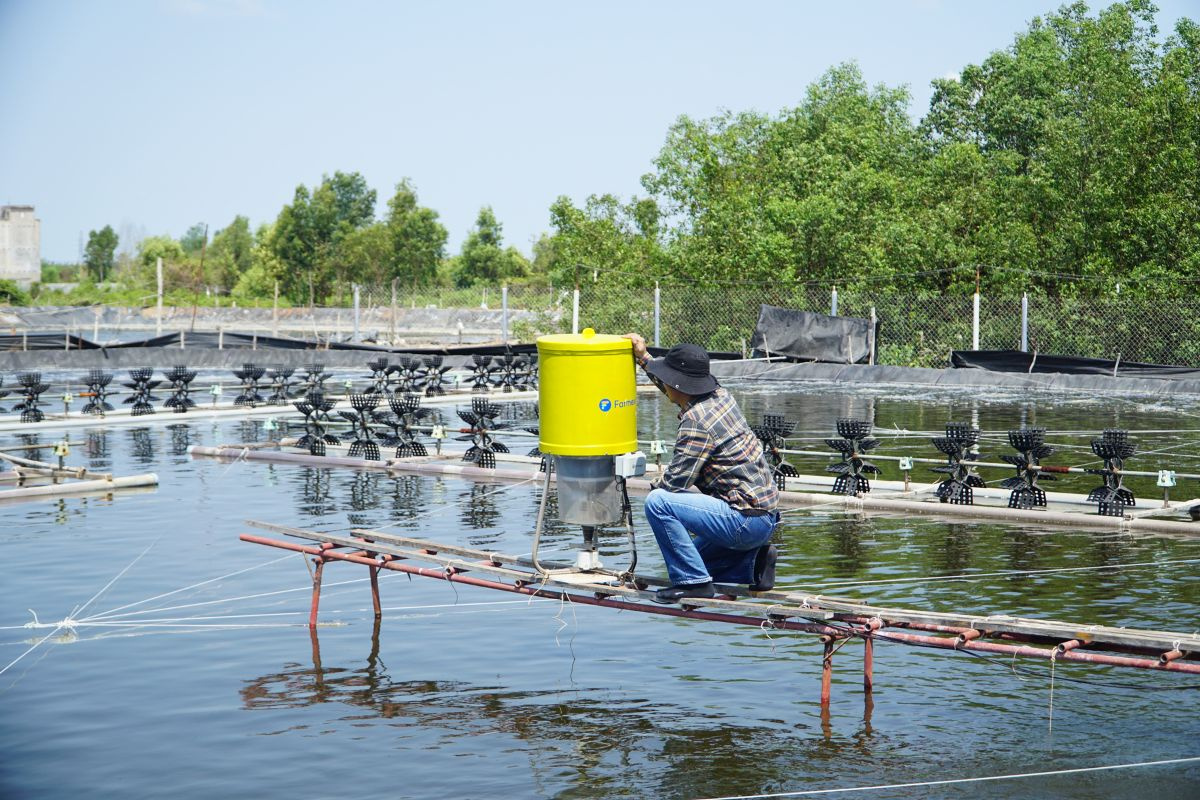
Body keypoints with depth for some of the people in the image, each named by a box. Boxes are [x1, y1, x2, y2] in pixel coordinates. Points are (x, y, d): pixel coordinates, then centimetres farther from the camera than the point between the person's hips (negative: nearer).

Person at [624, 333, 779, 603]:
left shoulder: (696, 420, -21)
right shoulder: (719, 393, 5)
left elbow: (676, 481, -19)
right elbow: (681, 388, 28)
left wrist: (657, 483, 3)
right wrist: (644, 359, 24)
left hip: (746, 519, -10)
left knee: (658, 503, -20)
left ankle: (694, 581, -12)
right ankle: (754, 559, 12)